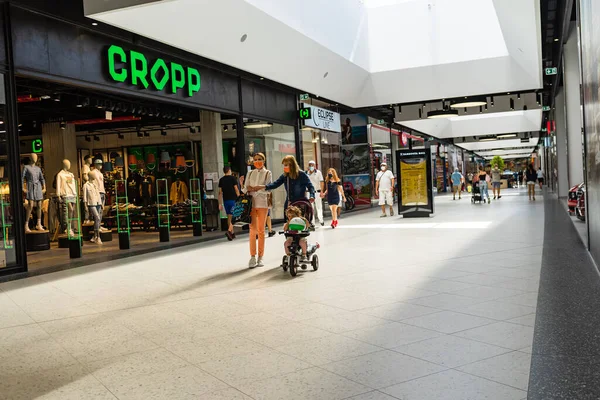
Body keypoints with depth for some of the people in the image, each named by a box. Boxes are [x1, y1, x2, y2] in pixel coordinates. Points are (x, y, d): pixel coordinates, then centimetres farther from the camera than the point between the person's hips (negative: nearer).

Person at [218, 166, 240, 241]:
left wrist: (220, 203, 10)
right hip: (233, 199, -4)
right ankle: (229, 231, -24)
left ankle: (232, 233, 19)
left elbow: (220, 192, 7)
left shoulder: (221, 180, 8)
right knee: (233, 216, -6)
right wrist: (238, 197, 7)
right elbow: (236, 189, -6)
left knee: (229, 217, 12)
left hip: (225, 200, 4)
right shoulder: (233, 178, -3)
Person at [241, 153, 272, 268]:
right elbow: (245, 189, 9)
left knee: (261, 230, 2)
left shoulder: (267, 173, 8)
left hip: (262, 203, -2)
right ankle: (252, 257, -2)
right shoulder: (250, 173, 15)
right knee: (252, 230, -3)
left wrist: (253, 188, -7)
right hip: (251, 203, 2)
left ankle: (260, 257, 6)